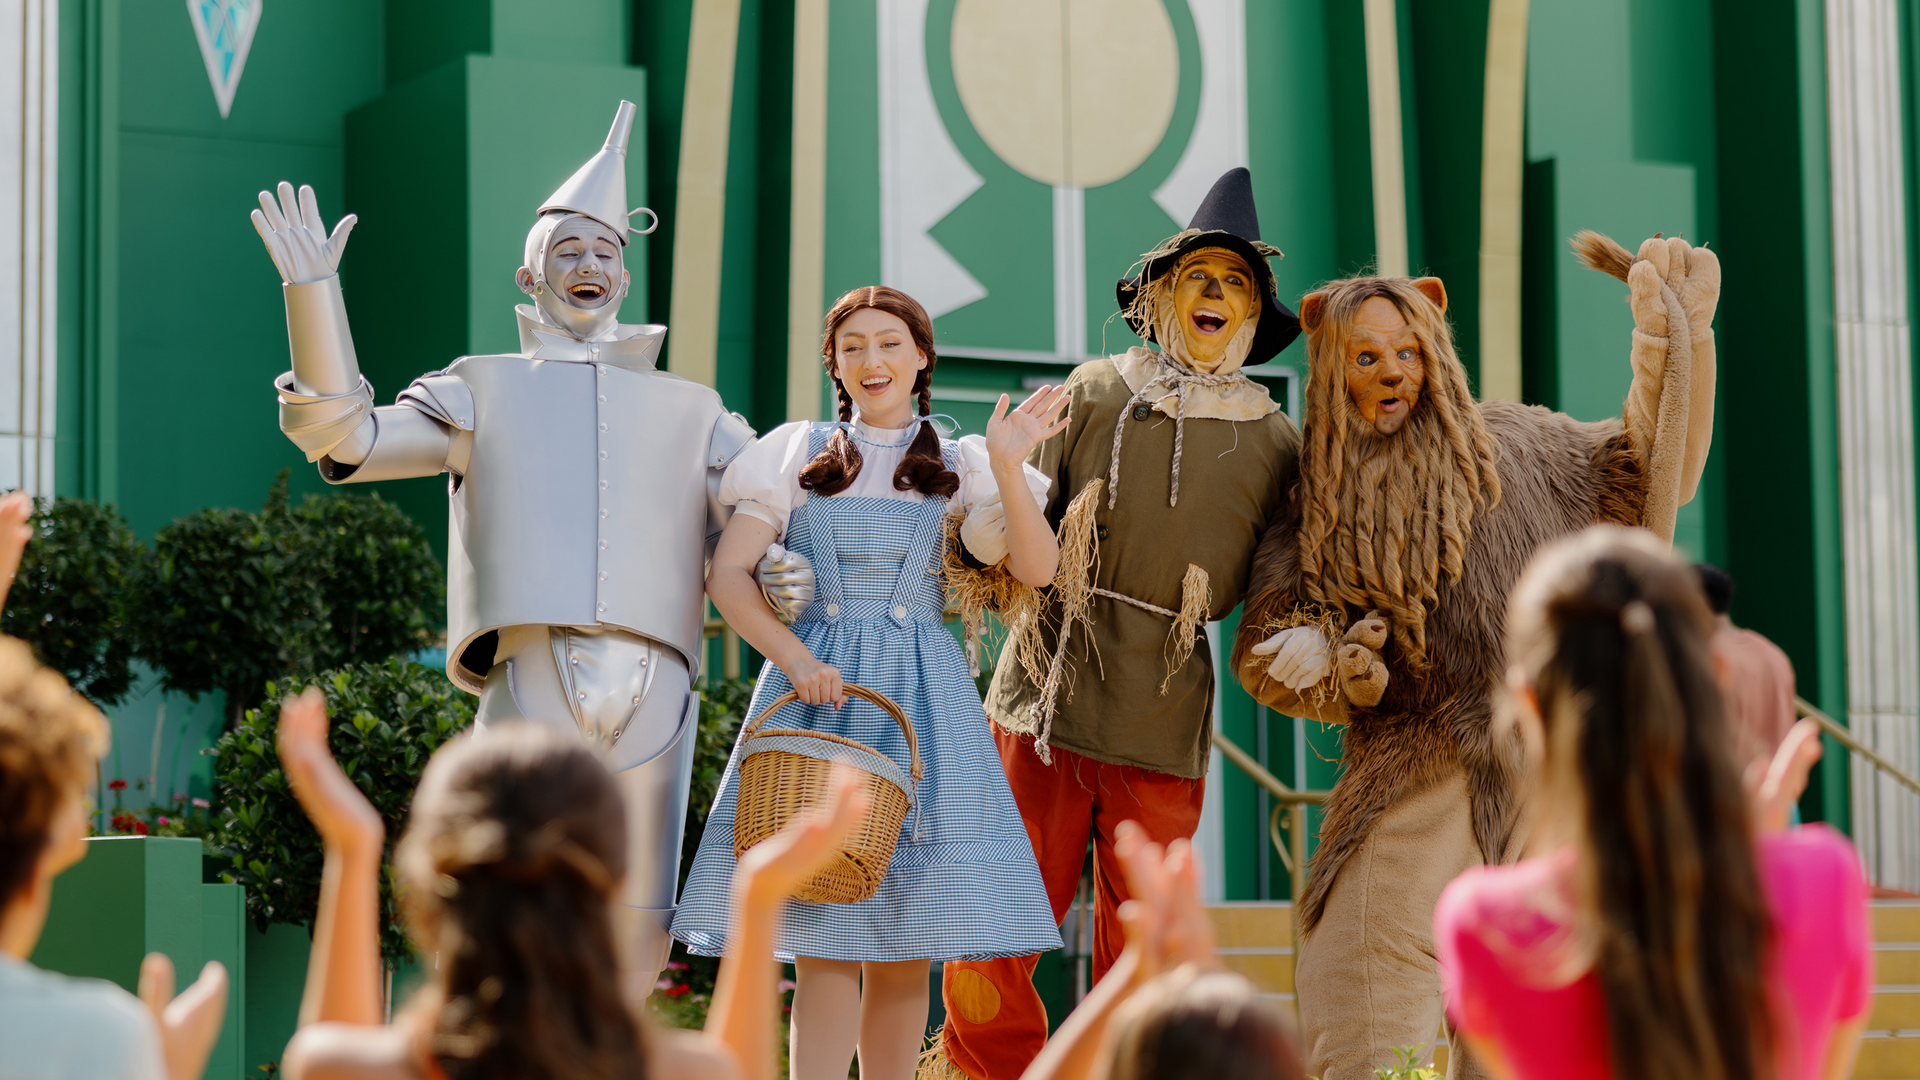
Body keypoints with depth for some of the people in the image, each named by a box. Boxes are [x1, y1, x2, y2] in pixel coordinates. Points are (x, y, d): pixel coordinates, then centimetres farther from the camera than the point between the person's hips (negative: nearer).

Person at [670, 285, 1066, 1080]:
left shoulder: (957, 466, 12)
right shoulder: (797, 455, 11)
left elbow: (1037, 569, -1)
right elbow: (727, 576, 2)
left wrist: (1007, 467, -15)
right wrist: (794, 658, -13)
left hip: (918, 704, 1)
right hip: (813, 690, -1)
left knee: (904, 944, 0)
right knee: (821, 946, -8)